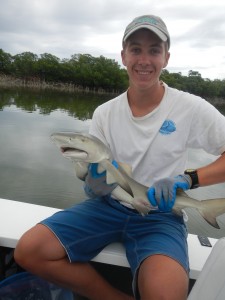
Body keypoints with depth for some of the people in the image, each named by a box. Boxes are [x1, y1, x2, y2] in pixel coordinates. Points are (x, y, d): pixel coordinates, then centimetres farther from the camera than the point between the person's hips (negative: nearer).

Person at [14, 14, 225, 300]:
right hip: (109, 206, 4)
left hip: (160, 214, -3)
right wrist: (95, 182, -22)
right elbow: (96, 190, 2)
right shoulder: (104, 113, 1)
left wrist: (187, 178, -21)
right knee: (28, 251, -14)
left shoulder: (191, 108, -6)